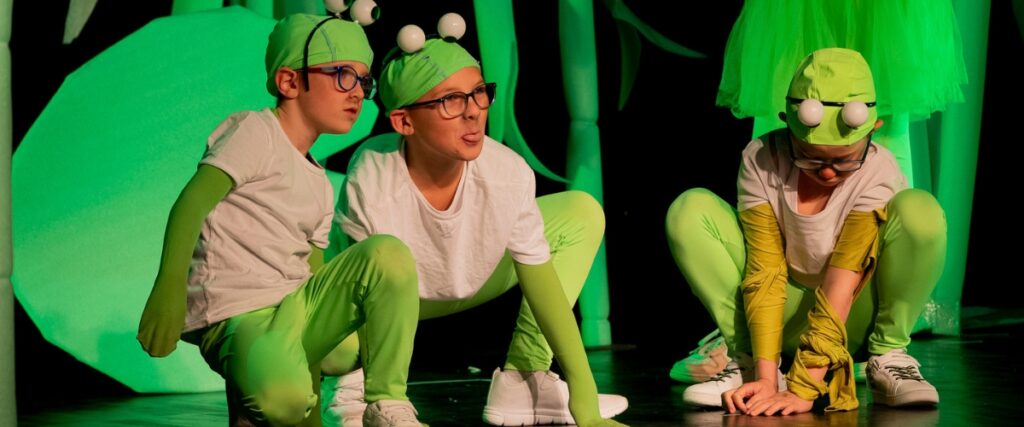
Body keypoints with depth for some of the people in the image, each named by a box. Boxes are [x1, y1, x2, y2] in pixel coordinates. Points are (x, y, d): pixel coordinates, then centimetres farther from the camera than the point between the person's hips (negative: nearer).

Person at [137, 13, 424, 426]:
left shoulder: (320, 186, 21)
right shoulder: (256, 132, -4)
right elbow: (192, 201, -17)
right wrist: (170, 287, -30)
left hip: (297, 312, 7)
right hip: (239, 317, -7)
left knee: (389, 253, -14)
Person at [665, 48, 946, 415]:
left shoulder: (877, 173, -22)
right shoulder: (762, 161, -17)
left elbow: (842, 284, -29)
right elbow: (765, 272, -20)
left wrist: (802, 389, -35)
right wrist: (765, 377, -30)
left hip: (855, 317, -2)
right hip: (788, 314, 2)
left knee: (919, 210, -30)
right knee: (690, 211, -20)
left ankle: (888, 358, -14)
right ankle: (746, 359, -15)